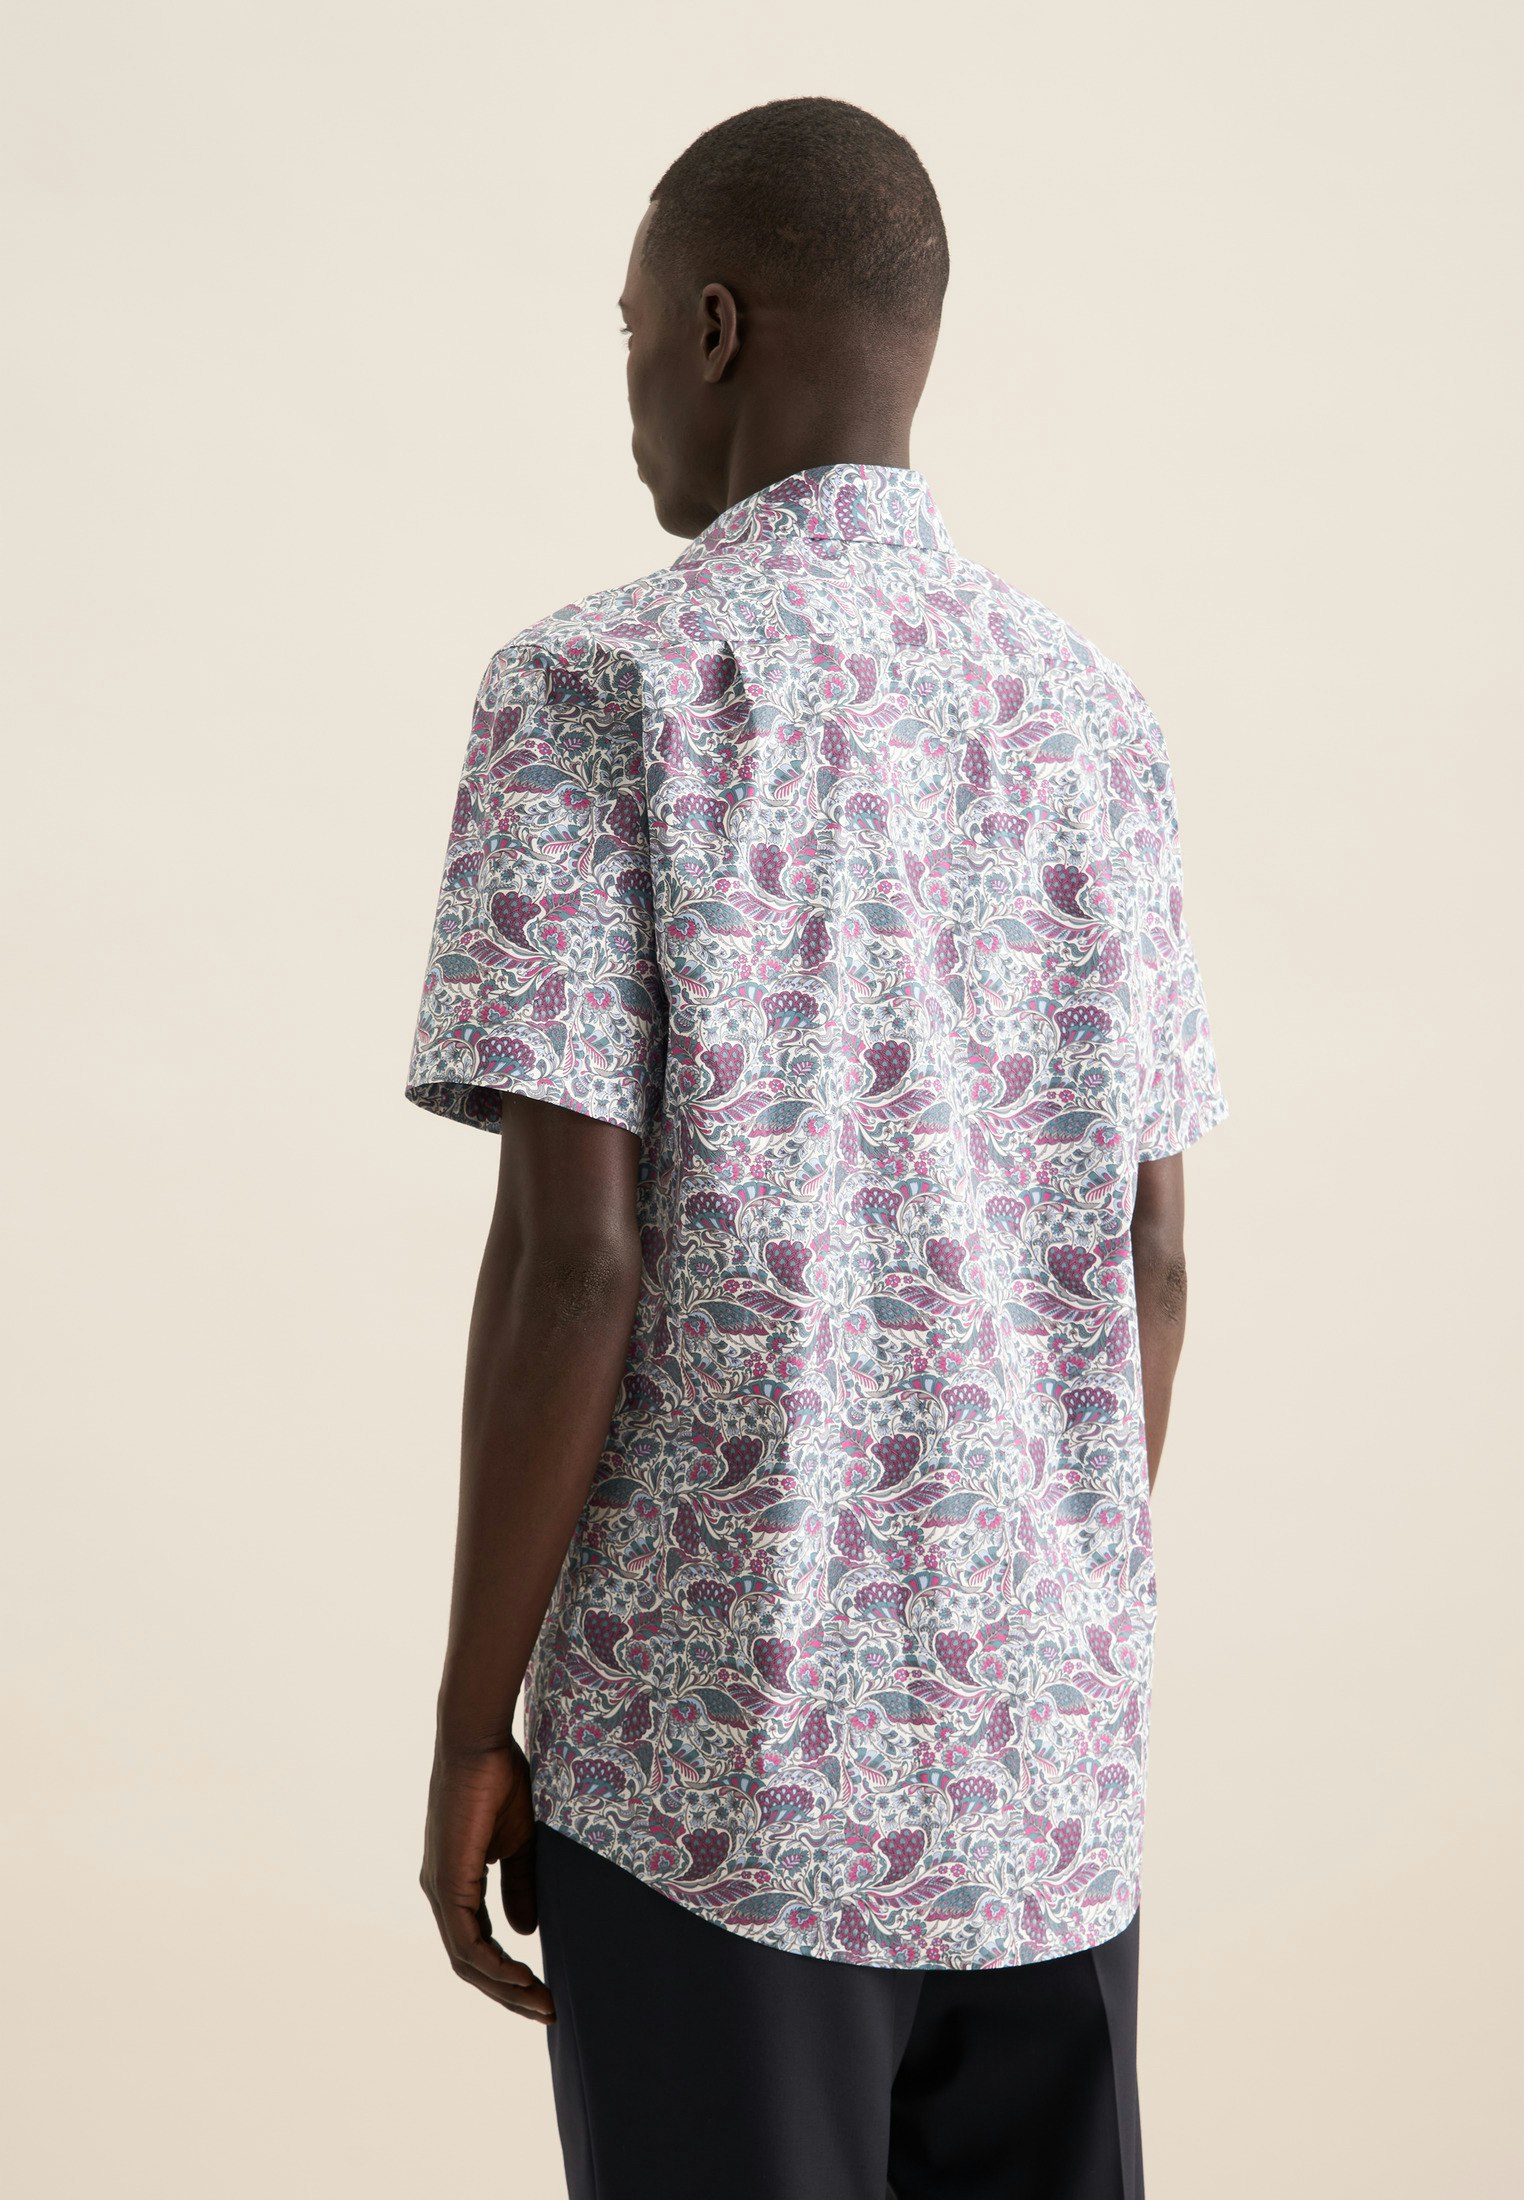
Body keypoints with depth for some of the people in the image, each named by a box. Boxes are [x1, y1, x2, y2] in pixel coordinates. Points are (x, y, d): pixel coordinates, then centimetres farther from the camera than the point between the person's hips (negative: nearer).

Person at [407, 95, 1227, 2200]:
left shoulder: (599, 686, -9)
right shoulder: (1091, 712, 7)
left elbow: (574, 1252, -14)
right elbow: (1153, 1267, 8)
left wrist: (471, 1728, -5)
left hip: (724, 1745, -5)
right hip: (1049, 1751, 5)